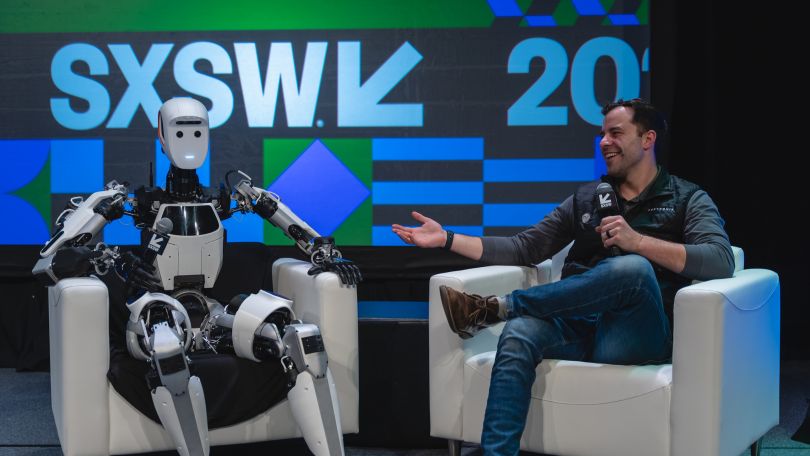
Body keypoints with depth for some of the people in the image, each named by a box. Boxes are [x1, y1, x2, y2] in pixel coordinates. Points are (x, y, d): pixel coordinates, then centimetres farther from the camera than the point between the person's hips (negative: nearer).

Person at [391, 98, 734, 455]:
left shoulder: (688, 199, 10)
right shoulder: (586, 199, 24)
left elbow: (721, 261, -9)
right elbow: (524, 249, 19)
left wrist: (637, 241, -18)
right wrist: (447, 239, 10)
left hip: (639, 336, -4)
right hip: (579, 328, 4)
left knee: (634, 268, -36)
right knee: (518, 333, -31)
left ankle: (494, 308, -26)